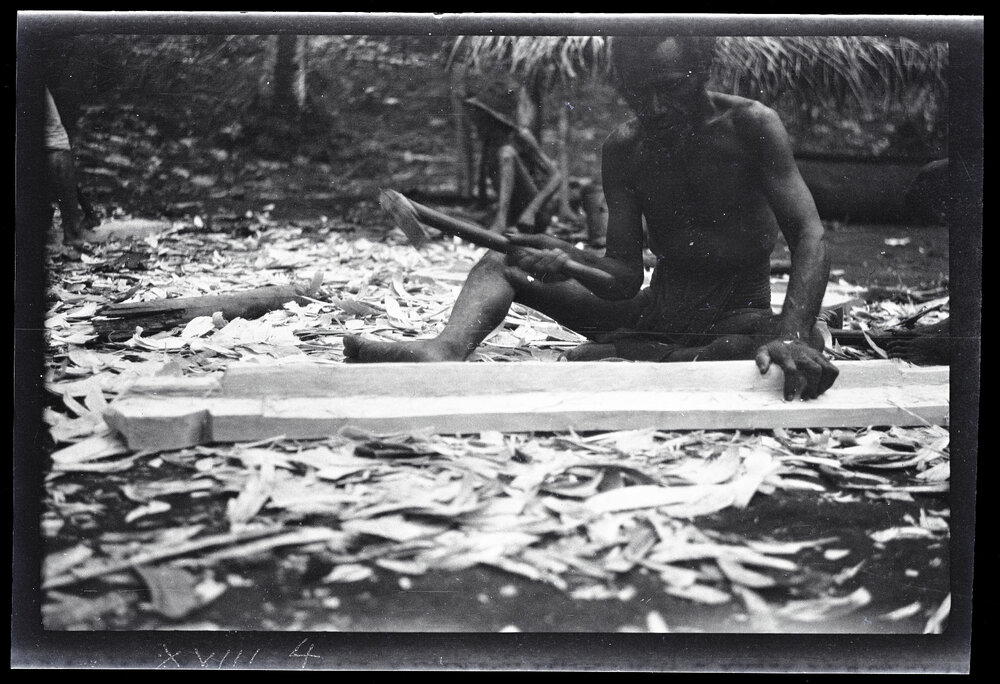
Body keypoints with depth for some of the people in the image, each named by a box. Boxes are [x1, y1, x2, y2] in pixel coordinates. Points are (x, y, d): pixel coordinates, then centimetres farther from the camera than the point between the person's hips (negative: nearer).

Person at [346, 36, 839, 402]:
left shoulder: (751, 126, -12)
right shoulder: (623, 150, -2)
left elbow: (809, 238, -22)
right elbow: (624, 278, -7)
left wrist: (791, 336, -40)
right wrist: (569, 261, -31)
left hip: (738, 318, -4)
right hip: (652, 314, 4)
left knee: (809, 346, -41)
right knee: (501, 264, -3)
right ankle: (448, 348, -35)